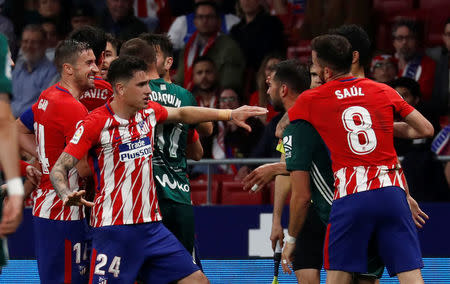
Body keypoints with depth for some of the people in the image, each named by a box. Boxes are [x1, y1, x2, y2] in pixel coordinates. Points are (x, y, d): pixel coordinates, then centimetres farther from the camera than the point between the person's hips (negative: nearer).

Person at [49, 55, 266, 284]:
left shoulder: (149, 112, 8)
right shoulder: (95, 123, -12)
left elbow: (182, 114, 28)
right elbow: (59, 169, -12)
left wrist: (230, 114, 28)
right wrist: (67, 195, -33)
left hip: (150, 226, 7)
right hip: (113, 231, -7)